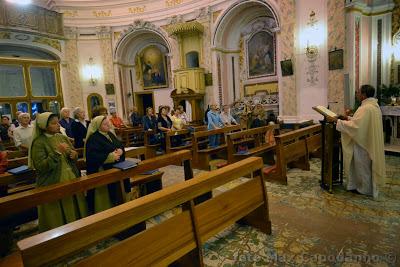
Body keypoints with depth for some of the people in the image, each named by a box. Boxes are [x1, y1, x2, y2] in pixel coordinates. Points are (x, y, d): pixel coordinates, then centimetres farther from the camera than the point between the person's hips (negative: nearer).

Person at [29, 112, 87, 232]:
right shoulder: (39, 143, -12)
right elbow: (40, 166, -20)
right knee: (59, 218, 7)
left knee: (75, 211, 16)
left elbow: (73, 154, 16)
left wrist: (74, 154, -7)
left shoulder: (62, 137, 7)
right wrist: (57, 152, -25)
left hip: (71, 180, 6)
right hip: (54, 185, -6)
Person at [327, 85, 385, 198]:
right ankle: (367, 186, 36)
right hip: (369, 141, 10)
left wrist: (336, 120, -26)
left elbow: (354, 126, -31)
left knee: (363, 167, 8)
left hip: (363, 143, -10)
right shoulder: (374, 105, 6)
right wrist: (349, 118, 10)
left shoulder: (365, 108, -26)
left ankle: (365, 189, 24)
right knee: (365, 166, 22)